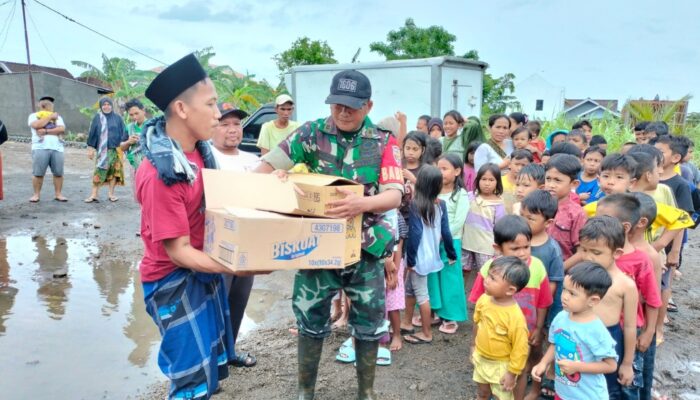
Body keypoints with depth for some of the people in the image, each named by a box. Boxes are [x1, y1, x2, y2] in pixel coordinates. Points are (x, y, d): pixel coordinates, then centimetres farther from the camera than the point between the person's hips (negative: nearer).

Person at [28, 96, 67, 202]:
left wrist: (46, 131, -10)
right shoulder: (34, 116, 12)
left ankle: (58, 194, 9)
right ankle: (36, 194, 7)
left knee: (58, 173, 1)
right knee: (38, 173, -3)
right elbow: (36, 125, -11)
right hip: (40, 148, -2)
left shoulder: (57, 117, 18)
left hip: (57, 148, 2)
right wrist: (50, 117, -3)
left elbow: (62, 129, -1)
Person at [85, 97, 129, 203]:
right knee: (99, 171, -7)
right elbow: (92, 133, 6)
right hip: (101, 149, -1)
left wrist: (124, 143, -4)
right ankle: (94, 194, -5)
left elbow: (123, 133, 8)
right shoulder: (97, 118, 7)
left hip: (115, 149, 1)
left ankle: (111, 193, 13)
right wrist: (90, 149, 2)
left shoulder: (117, 118, 8)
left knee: (114, 170, 2)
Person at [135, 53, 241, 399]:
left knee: (212, 361, 22)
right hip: (175, 279, -8)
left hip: (205, 269, 8)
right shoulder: (160, 174, -28)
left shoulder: (199, 149, -3)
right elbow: (178, 251, -25)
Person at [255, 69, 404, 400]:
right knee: (310, 320, 11)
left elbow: (395, 195, -16)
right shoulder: (312, 133, -4)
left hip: (364, 247, 0)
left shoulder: (383, 142, -5)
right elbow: (268, 164, -8)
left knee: (369, 323, 11)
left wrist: (363, 203, -38)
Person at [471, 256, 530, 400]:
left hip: (501, 365, -5)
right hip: (481, 358, 5)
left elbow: (520, 349, -23)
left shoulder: (515, 317, -34)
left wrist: (512, 373, -15)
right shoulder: (483, 300, -16)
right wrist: (474, 345, 15)